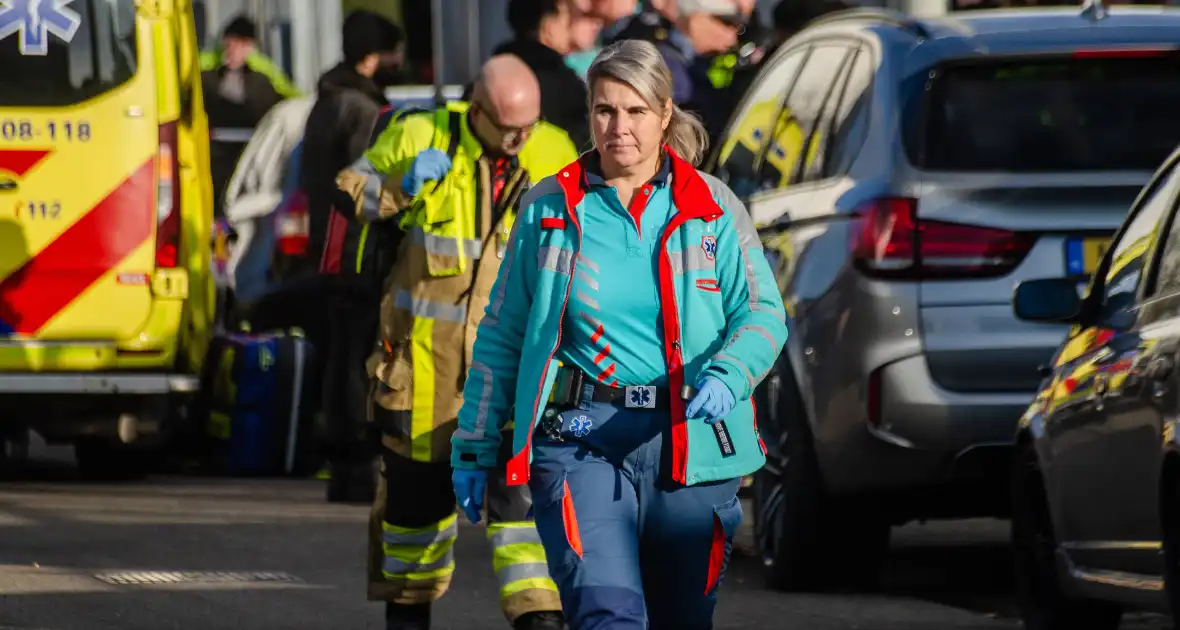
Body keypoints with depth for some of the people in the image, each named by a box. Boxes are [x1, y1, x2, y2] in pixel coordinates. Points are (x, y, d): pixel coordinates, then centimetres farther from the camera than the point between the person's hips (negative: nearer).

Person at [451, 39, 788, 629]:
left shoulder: (713, 207, 7)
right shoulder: (550, 208, 8)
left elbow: (764, 313, 3)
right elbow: (501, 335, 13)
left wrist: (726, 378, -18)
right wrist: (474, 446, 13)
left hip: (689, 444, 2)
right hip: (581, 439, -2)